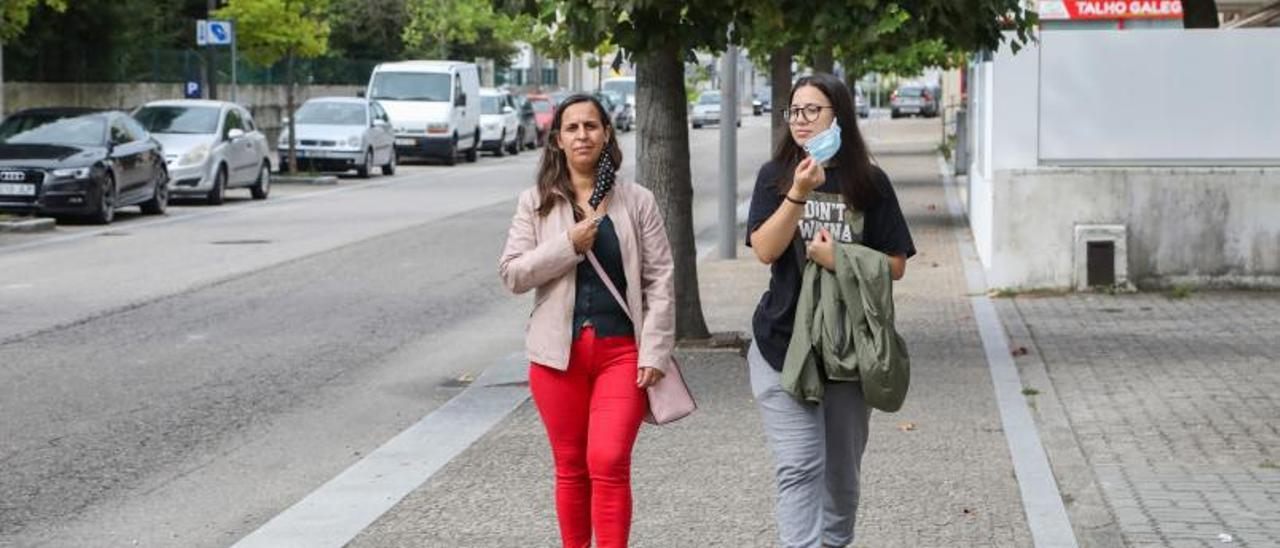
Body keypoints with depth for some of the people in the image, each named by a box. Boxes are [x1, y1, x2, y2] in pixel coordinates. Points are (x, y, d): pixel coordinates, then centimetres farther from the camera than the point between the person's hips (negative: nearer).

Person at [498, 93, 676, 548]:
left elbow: (660, 279, 2)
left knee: (609, 463, -12)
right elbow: (511, 273, -1)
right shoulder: (537, 203, 5)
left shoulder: (636, 201, 3)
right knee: (570, 467, 9)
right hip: (560, 352, 2)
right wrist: (568, 246, -13)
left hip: (622, 350, -1)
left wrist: (654, 351, -6)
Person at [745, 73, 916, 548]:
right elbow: (765, 250, -11)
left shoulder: (869, 183, 2)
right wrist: (798, 194, -22)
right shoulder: (776, 176, 2)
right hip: (784, 344, -1)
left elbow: (895, 265, 2)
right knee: (799, 467, -11)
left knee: (841, 467, 14)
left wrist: (839, 260, -13)